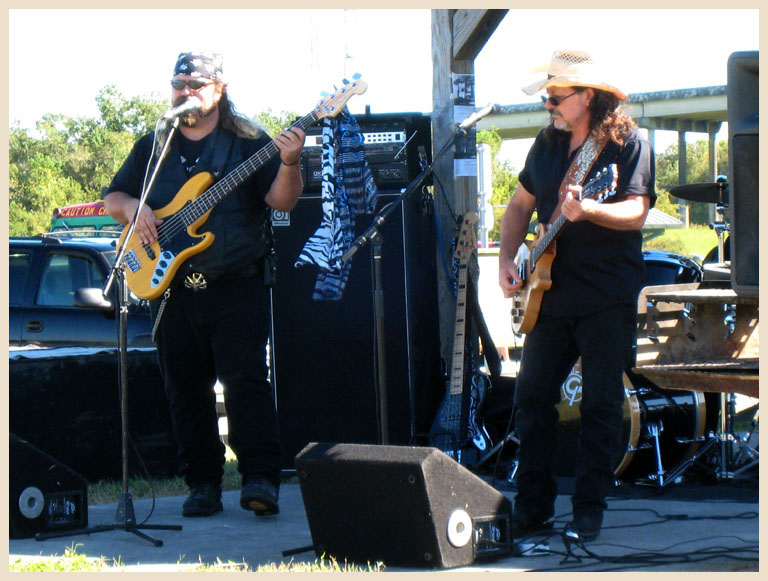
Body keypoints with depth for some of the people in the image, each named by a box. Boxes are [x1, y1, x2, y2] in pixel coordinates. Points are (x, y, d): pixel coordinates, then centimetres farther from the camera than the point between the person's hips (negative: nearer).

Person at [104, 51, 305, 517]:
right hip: (173, 287, 4)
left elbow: (282, 202, -7)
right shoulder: (152, 148, 14)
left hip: (237, 286, -4)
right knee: (186, 389, 5)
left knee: (247, 381, -12)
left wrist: (289, 163, -26)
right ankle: (203, 484, 12)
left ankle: (261, 479, -14)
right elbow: (113, 198, 18)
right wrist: (133, 209, -5)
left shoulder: (246, 142, 2)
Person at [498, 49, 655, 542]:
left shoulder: (629, 142, -6)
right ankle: (534, 506, 11)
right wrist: (507, 259, 6)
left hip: (608, 298, -6)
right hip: (552, 295, 6)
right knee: (532, 395, 4)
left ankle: (589, 510, 3)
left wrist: (586, 210, -35)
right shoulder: (548, 143, 12)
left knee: (601, 405, -3)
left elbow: (636, 212, -18)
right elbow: (521, 205, 20)